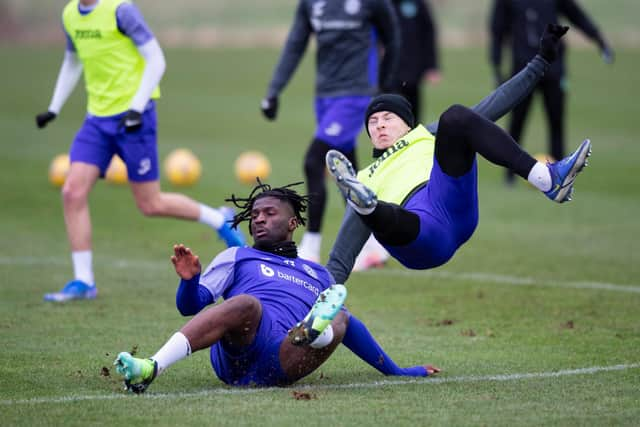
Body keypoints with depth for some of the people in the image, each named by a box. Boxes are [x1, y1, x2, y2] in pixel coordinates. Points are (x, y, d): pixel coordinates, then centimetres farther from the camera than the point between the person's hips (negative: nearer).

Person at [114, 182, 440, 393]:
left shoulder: (317, 275, 38)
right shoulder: (237, 258, 29)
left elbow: (348, 325, 42)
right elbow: (190, 306, 18)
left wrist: (396, 372, 40)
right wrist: (189, 279, -6)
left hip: (279, 367, 2)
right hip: (234, 354, -2)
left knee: (340, 319, -23)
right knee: (246, 303, -35)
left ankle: (314, 330, -64)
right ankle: (151, 369, -55)